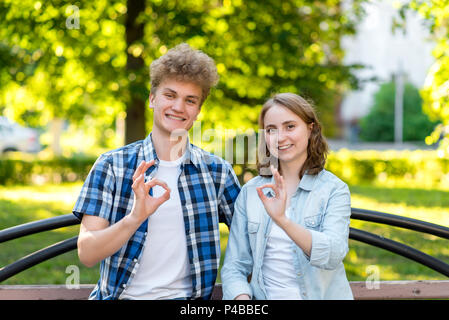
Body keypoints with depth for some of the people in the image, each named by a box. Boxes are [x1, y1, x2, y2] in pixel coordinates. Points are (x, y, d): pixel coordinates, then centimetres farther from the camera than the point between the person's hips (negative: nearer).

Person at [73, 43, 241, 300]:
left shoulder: (217, 171, 7)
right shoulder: (112, 165, 2)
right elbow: (87, 254, -6)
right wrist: (136, 216, -22)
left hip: (185, 297, 0)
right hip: (122, 295, 0)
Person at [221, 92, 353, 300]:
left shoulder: (334, 189, 1)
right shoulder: (250, 192, 9)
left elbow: (333, 255, -14)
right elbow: (234, 266, 8)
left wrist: (283, 221, -27)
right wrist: (243, 298, -11)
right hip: (264, 297, 1)